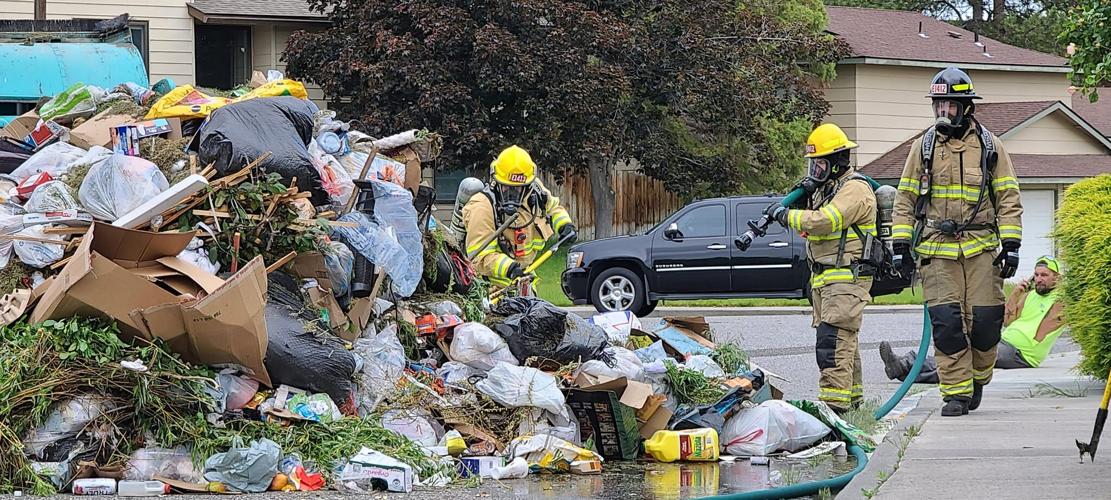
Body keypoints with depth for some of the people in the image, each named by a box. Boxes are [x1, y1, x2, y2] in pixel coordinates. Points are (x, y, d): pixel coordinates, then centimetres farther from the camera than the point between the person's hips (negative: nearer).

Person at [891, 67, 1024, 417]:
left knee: (984, 320, -4)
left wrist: (1011, 244, -1)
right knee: (946, 322, -7)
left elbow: (1008, 198, 7)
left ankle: (978, 377, 21)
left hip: (981, 247, 0)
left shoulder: (989, 146, 6)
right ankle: (956, 392, -1)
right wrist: (901, 242, 4)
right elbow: (906, 197, 12)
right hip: (936, 249, 1)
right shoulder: (923, 147, 9)